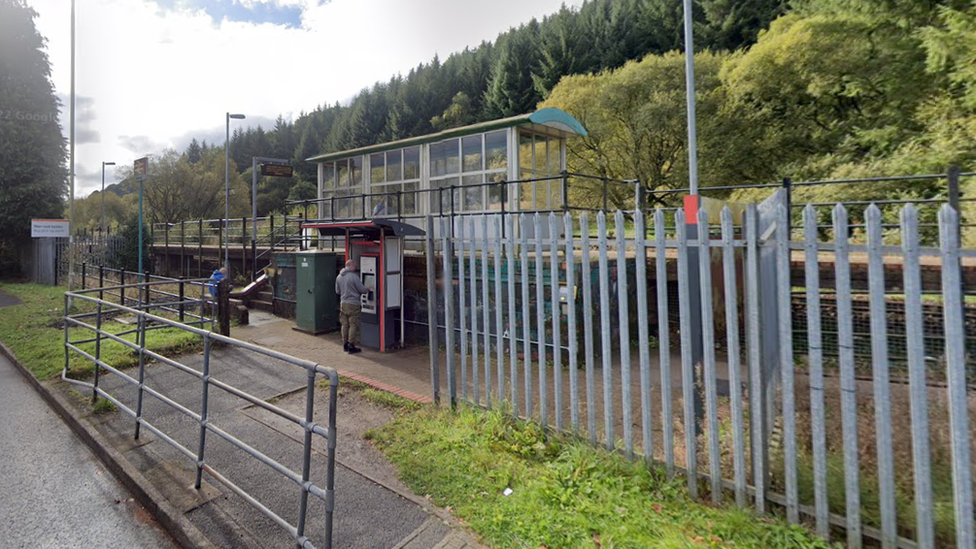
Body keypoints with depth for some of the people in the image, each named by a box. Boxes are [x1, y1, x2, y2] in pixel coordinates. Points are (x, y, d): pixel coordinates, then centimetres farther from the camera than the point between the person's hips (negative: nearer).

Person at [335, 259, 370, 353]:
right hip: (353, 304, -7)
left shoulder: (339, 277, 7)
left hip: (343, 303, 7)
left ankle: (345, 345, 20)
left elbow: (337, 291, 16)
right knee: (353, 325, 0)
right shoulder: (354, 276, -15)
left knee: (345, 325, 13)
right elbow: (362, 289, -11)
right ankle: (351, 346, 2)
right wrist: (368, 289, 9)